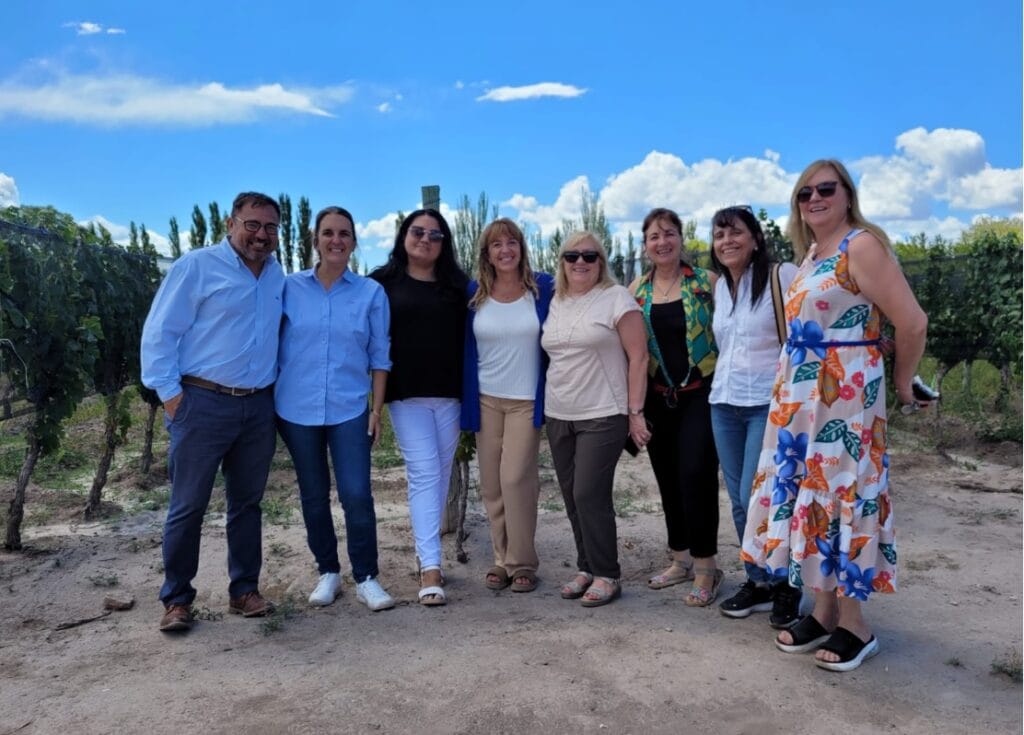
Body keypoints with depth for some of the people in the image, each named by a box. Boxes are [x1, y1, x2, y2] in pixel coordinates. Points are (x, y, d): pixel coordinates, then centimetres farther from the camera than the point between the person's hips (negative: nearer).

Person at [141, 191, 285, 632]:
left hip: (259, 407, 5)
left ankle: (244, 590, 24)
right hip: (203, 403, -5)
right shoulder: (196, 267, -5)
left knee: (247, 502, 12)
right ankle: (177, 599, 16)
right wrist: (170, 394, -11)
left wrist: (276, 387, 8)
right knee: (188, 506, 2)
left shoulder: (277, 276, 11)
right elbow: (159, 333, -6)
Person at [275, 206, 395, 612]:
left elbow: (380, 356, 3)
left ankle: (366, 577, 11)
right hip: (297, 409, 1)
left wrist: (377, 409, -1)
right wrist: (268, 402, 2)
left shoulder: (371, 292, 0)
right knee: (314, 496, 11)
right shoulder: (289, 287, 1)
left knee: (356, 495, -5)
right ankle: (328, 572, 26)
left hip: (350, 410, -1)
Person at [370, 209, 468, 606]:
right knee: (424, 474, -7)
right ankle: (430, 567, -6)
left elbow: (467, 337, 9)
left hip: (450, 394, 3)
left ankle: (426, 555, 23)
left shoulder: (456, 285, 10)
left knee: (440, 475, 9)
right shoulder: (383, 283, 4)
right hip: (407, 395, -3)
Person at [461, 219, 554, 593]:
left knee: (515, 479, -9)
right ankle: (502, 559, 19)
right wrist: (465, 401, 3)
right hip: (485, 400, 3)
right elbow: (465, 347, 7)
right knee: (491, 484, 6)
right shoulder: (474, 294, 3)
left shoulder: (543, 288, -2)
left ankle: (522, 563, 6)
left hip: (526, 400, -3)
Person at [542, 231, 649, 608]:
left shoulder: (617, 298, -6)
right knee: (572, 498, 9)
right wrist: (548, 406, 13)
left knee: (590, 496, -7)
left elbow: (638, 358, -8)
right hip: (559, 417, 6)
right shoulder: (555, 303, 12)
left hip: (603, 416, -6)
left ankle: (606, 575, 8)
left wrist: (635, 412, -12)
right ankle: (586, 568, 23)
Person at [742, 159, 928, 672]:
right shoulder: (811, 256, 14)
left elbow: (912, 322, -16)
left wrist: (900, 384, -4)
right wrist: (793, 393, 16)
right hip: (800, 400, 8)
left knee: (839, 498, -2)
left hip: (844, 399, -8)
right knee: (810, 497, 11)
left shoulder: (861, 246, -12)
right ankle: (824, 612, 23)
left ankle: (854, 626, 14)